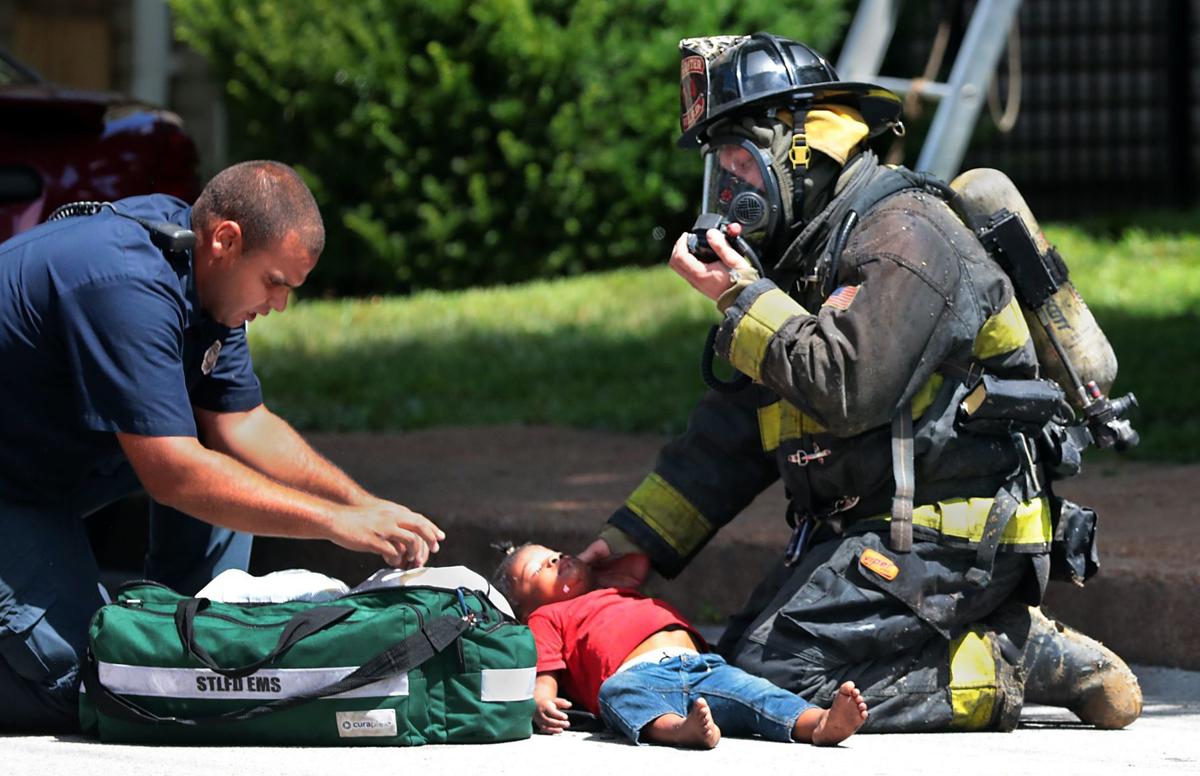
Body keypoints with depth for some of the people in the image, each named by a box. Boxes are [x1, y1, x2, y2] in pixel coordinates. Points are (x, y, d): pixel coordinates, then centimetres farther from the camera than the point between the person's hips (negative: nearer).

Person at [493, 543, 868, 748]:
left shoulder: (626, 596, 46)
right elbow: (542, 678, 11)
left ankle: (818, 723, -48)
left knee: (752, 691, -22)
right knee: (616, 693, -39)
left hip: (702, 665, 5)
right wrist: (542, 705, -10)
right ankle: (679, 728, -68)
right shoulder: (546, 618, 26)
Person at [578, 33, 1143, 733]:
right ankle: (1013, 640, 5)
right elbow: (732, 429, 19)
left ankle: (1022, 663, -11)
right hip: (863, 528, 11)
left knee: (773, 679, -21)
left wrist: (741, 298, -15)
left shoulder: (903, 235, -14)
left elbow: (847, 387, -27)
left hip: (943, 536, -10)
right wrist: (637, 538, 12)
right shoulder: (806, 257, 18)